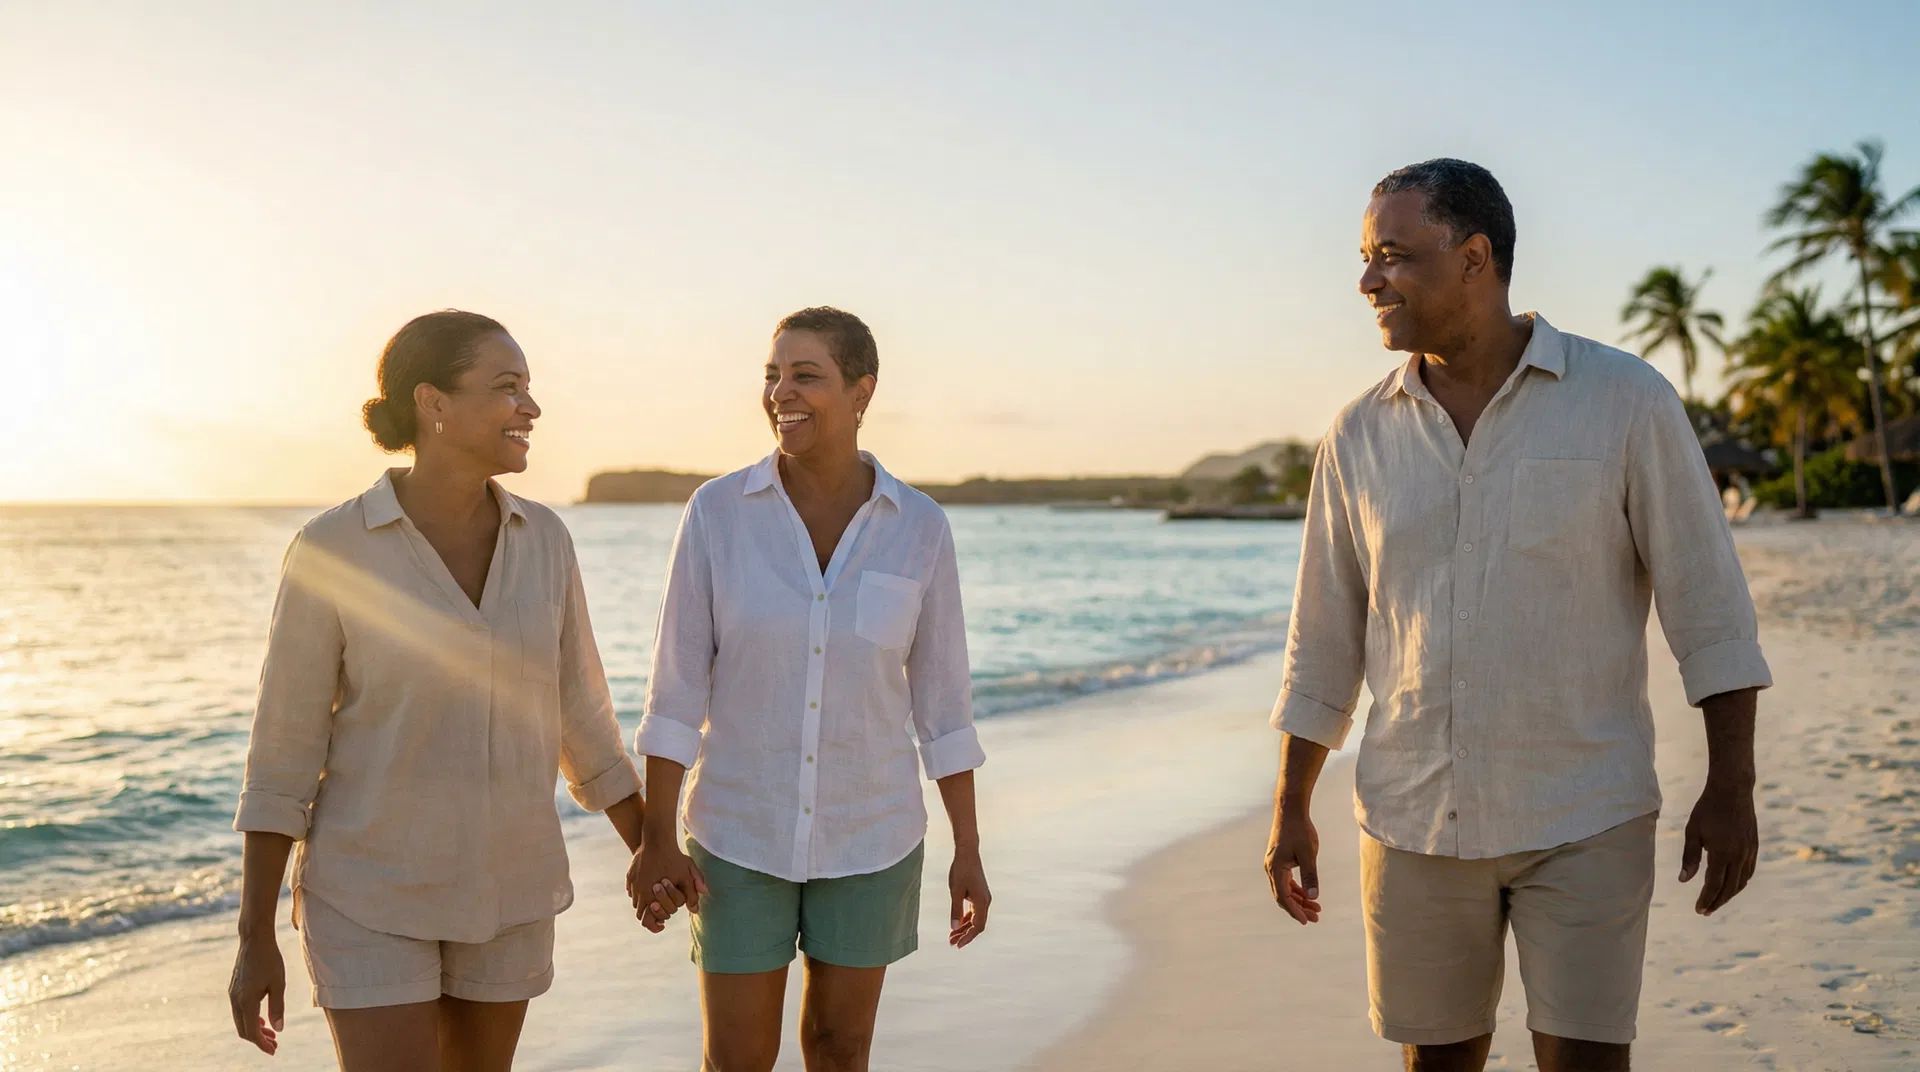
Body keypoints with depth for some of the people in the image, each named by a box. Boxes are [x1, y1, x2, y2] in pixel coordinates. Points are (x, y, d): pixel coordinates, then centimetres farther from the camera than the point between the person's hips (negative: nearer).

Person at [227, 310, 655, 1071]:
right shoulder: (329, 550, -15)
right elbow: (282, 750, -10)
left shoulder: (542, 539, -3)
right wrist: (255, 941, -8)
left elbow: (576, 709, 8)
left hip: (501, 882, 5)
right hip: (372, 889, -4)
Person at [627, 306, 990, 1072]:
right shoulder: (717, 512, -10)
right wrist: (657, 838, -13)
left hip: (866, 830, 1)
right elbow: (678, 683, -8)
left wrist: (968, 853, -1)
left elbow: (942, 697, -2)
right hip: (745, 829, -1)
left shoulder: (919, 529, -8)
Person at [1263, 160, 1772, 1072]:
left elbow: (1707, 605, -4)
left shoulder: (1626, 401, -5)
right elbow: (1324, 639, 8)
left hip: (1584, 819, -3)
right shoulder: (1360, 437, 3)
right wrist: (1290, 810, 8)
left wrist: (1730, 785, -7)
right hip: (1412, 821, 3)